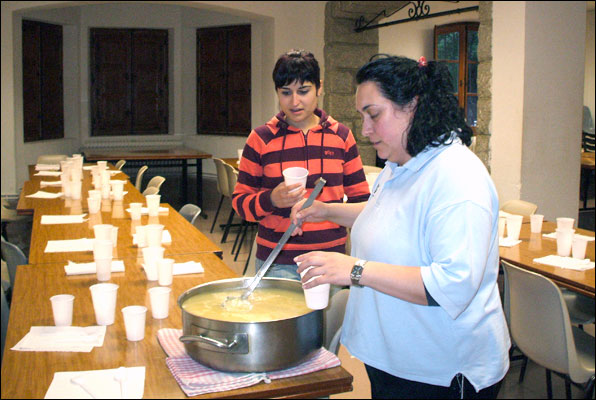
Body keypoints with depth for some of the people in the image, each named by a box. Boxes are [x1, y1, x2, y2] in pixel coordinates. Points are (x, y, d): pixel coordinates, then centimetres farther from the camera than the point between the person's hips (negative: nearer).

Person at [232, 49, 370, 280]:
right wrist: (270, 200, -17)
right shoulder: (261, 139, 0)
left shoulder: (341, 135, 6)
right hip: (277, 264, -1)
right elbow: (240, 202, 2)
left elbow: (360, 198, 13)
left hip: (331, 258, 2)